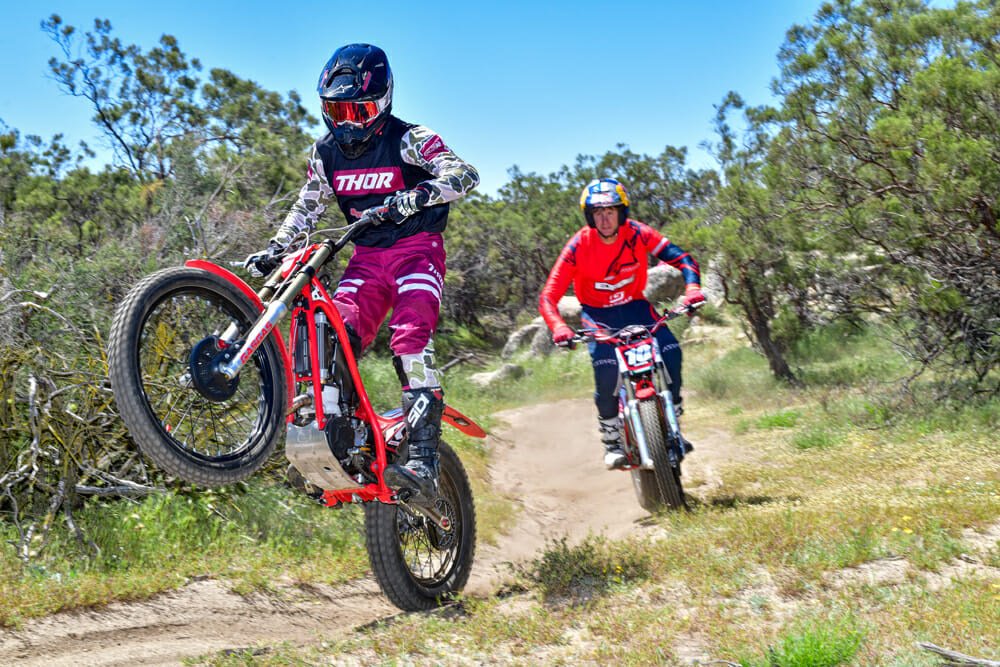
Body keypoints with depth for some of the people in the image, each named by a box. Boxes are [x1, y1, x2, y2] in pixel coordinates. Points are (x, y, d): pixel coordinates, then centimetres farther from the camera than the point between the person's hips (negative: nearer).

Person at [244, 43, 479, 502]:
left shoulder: (407, 140, -10)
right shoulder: (326, 153, 8)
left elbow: (464, 175, -24)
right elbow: (307, 208, 20)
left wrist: (416, 196, -42)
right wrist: (272, 250, 6)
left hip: (416, 249, -6)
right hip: (367, 257, 6)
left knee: (411, 340, -26)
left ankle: (423, 462, -33)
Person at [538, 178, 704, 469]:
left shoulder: (637, 234, -16)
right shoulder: (579, 246, -21)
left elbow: (681, 259, -14)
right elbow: (548, 297, -24)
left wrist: (692, 288, -35)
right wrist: (558, 328, -44)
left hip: (636, 306, 2)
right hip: (598, 315, -2)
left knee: (671, 354, -21)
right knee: (606, 372, -27)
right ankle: (612, 443, -7)